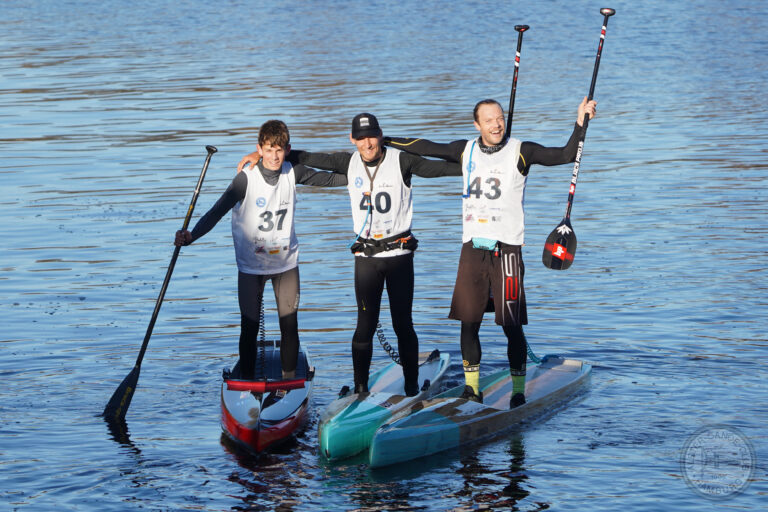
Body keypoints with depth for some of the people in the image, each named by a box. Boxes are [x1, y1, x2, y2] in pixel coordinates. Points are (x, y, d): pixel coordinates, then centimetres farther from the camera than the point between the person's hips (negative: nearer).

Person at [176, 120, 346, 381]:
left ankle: (289, 379, 15)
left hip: (286, 262, 3)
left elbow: (330, 179, 11)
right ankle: (247, 382, 15)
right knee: (250, 328, 1)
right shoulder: (246, 179, -16)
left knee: (290, 326, 2)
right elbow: (217, 211, -22)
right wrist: (191, 236, -36)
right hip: (251, 264, -3)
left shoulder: (293, 173, -3)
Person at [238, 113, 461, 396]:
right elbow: (308, 158, 8)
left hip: (399, 253, -2)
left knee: (403, 324, 1)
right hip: (366, 256, 2)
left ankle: (412, 387, 11)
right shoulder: (350, 163, 4)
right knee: (366, 324, 1)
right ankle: (360, 388, 9)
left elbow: (437, 167, -10)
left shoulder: (401, 161, -5)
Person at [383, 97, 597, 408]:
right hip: (472, 248, 4)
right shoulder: (465, 152, 10)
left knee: (512, 325, -5)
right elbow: (426, 148, 16)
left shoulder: (520, 152, -1)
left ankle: (518, 391, 3)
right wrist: (380, 140, 18)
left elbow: (567, 155, -7)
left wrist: (581, 124, -20)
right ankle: (471, 388, 14)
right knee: (468, 321, 4)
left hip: (506, 250, -4)